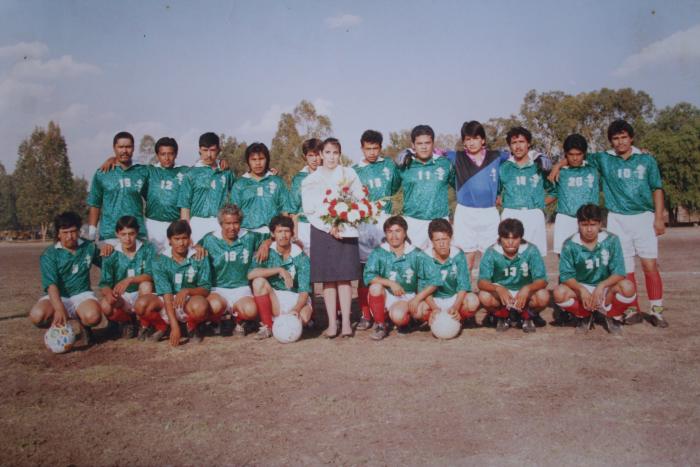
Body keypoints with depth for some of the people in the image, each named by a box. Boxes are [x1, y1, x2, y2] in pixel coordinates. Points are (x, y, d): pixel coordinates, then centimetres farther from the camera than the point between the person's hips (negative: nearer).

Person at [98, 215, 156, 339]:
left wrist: (129, 280, -33)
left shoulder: (147, 249, -6)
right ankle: (126, 322, 4)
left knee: (146, 285, -32)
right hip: (121, 298, 1)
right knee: (105, 304, -30)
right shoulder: (111, 255, -2)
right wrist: (108, 293, -30)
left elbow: (151, 275, -17)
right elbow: (105, 283, -6)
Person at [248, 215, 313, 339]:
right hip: (274, 299, 2)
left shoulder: (301, 257, -8)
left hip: (295, 299, -2)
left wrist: (296, 309, -35)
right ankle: (267, 326, -15)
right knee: (259, 281, -26)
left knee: (303, 318, -35)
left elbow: (304, 291, -15)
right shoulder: (267, 252, -3)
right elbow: (251, 274, -21)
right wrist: (280, 270, -27)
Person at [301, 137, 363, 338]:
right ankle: (332, 324, 4)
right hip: (322, 231, 1)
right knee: (327, 279, 0)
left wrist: (342, 223, -9)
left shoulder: (349, 174, 9)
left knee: (344, 277, -4)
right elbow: (309, 210, 2)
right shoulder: (310, 180, 9)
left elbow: (361, 201, 5)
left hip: (346, 230, 0)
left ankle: (346, 323, 0)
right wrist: (330, 227, -11)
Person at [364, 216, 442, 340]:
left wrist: (417, 298, -17)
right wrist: (390, 283, -26)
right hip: (386, 296, 1)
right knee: (375, 287, -31)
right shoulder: (379, 253, -7)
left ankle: (405, 320, 11)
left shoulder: (416, 255, -8)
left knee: (398, 317, -32)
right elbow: (368, 276, -18)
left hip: (407, 297, -1)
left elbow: (435, 280, -11)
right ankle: (380, 325, -8)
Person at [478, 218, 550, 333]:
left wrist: (527, 289, -42)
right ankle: (503, 317, 4)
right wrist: (498, 288, -44)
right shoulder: (492, 252, -17)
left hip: (524, 294, 0)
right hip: (501, 293, 0)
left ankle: (527, 317, 5)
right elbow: (482, 282, -23)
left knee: (543, 297, -30)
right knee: (484, 297, -30)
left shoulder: (531, 251, -18)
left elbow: (542, 280, -21)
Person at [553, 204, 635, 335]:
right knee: (559, 292, -30)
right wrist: (581, 289, -31)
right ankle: (584, 316, 4)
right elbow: (565, 275, -13)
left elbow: (619, 272, -15)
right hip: (580, 288, 0)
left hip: (605, 290, 0)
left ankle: (613, 317, 3)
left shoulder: (611, 241, -10)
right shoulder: (570, 245, -11)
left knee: (627, 287, -31)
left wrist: (601, 286, -32)